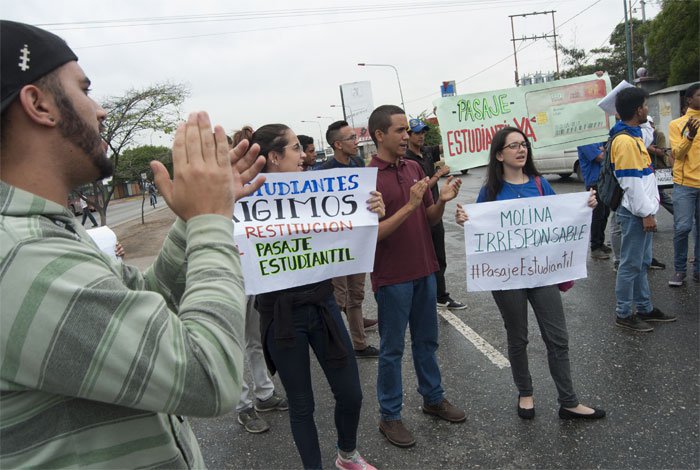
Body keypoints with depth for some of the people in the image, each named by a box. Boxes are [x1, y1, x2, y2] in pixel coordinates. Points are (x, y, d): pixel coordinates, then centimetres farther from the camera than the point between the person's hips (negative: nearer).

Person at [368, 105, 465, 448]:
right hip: (392, 276, -6)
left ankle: (433, 398, 37)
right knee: (392, 349, 7)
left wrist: (442, 200, -9)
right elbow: (374, 233, -19)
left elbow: (430, 219, 10)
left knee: (426, 341, 19)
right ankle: (389, 416, 23)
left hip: (424, 269, 6)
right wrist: (409, 205, -25)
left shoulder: (415, 168, 6)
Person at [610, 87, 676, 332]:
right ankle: (624, 314, 10)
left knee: (642, 262, 18)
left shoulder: (633, 135, 14)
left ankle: (644, 308, 30)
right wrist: (646, 213, -18)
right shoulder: (625, 141, -19)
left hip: (642, 210, 10)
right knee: (631, 264, -1)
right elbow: (631, 182, -21)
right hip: (635, 213, -10)